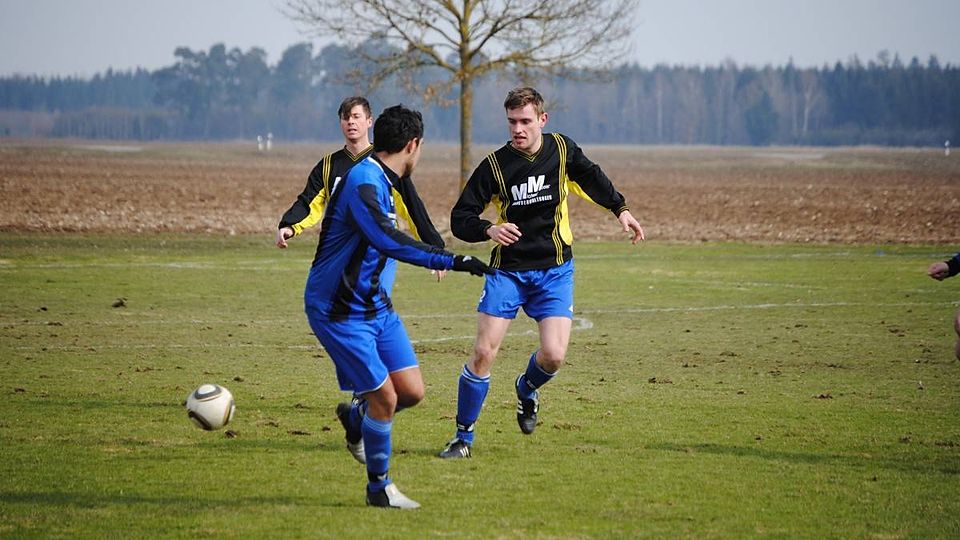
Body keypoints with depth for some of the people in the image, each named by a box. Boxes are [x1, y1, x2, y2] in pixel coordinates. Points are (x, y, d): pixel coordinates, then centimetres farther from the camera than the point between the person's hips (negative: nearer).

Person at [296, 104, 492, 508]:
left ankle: (356, 417, 30)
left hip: (376, 306, 9)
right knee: (385, 397, -8)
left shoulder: (379, 181, 8)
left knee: (411, 391, 1)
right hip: (339, 312, -9)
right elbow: (389, 241, -38)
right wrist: (450, 261, -42)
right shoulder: (362, 182, -23)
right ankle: (379, 487, 9)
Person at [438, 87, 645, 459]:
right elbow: (460, 218, -9)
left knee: (553, 355, -12)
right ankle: (463, 436, 4)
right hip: (507, 270, -1)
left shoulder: (562, 149, -4)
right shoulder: (494, 165, -10)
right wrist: (489, 230, -28)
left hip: (554, 270, 1)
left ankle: (527, 388, 25)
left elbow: (591, 177, 19)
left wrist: (620, 209, 17)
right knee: (483, 352, -10)